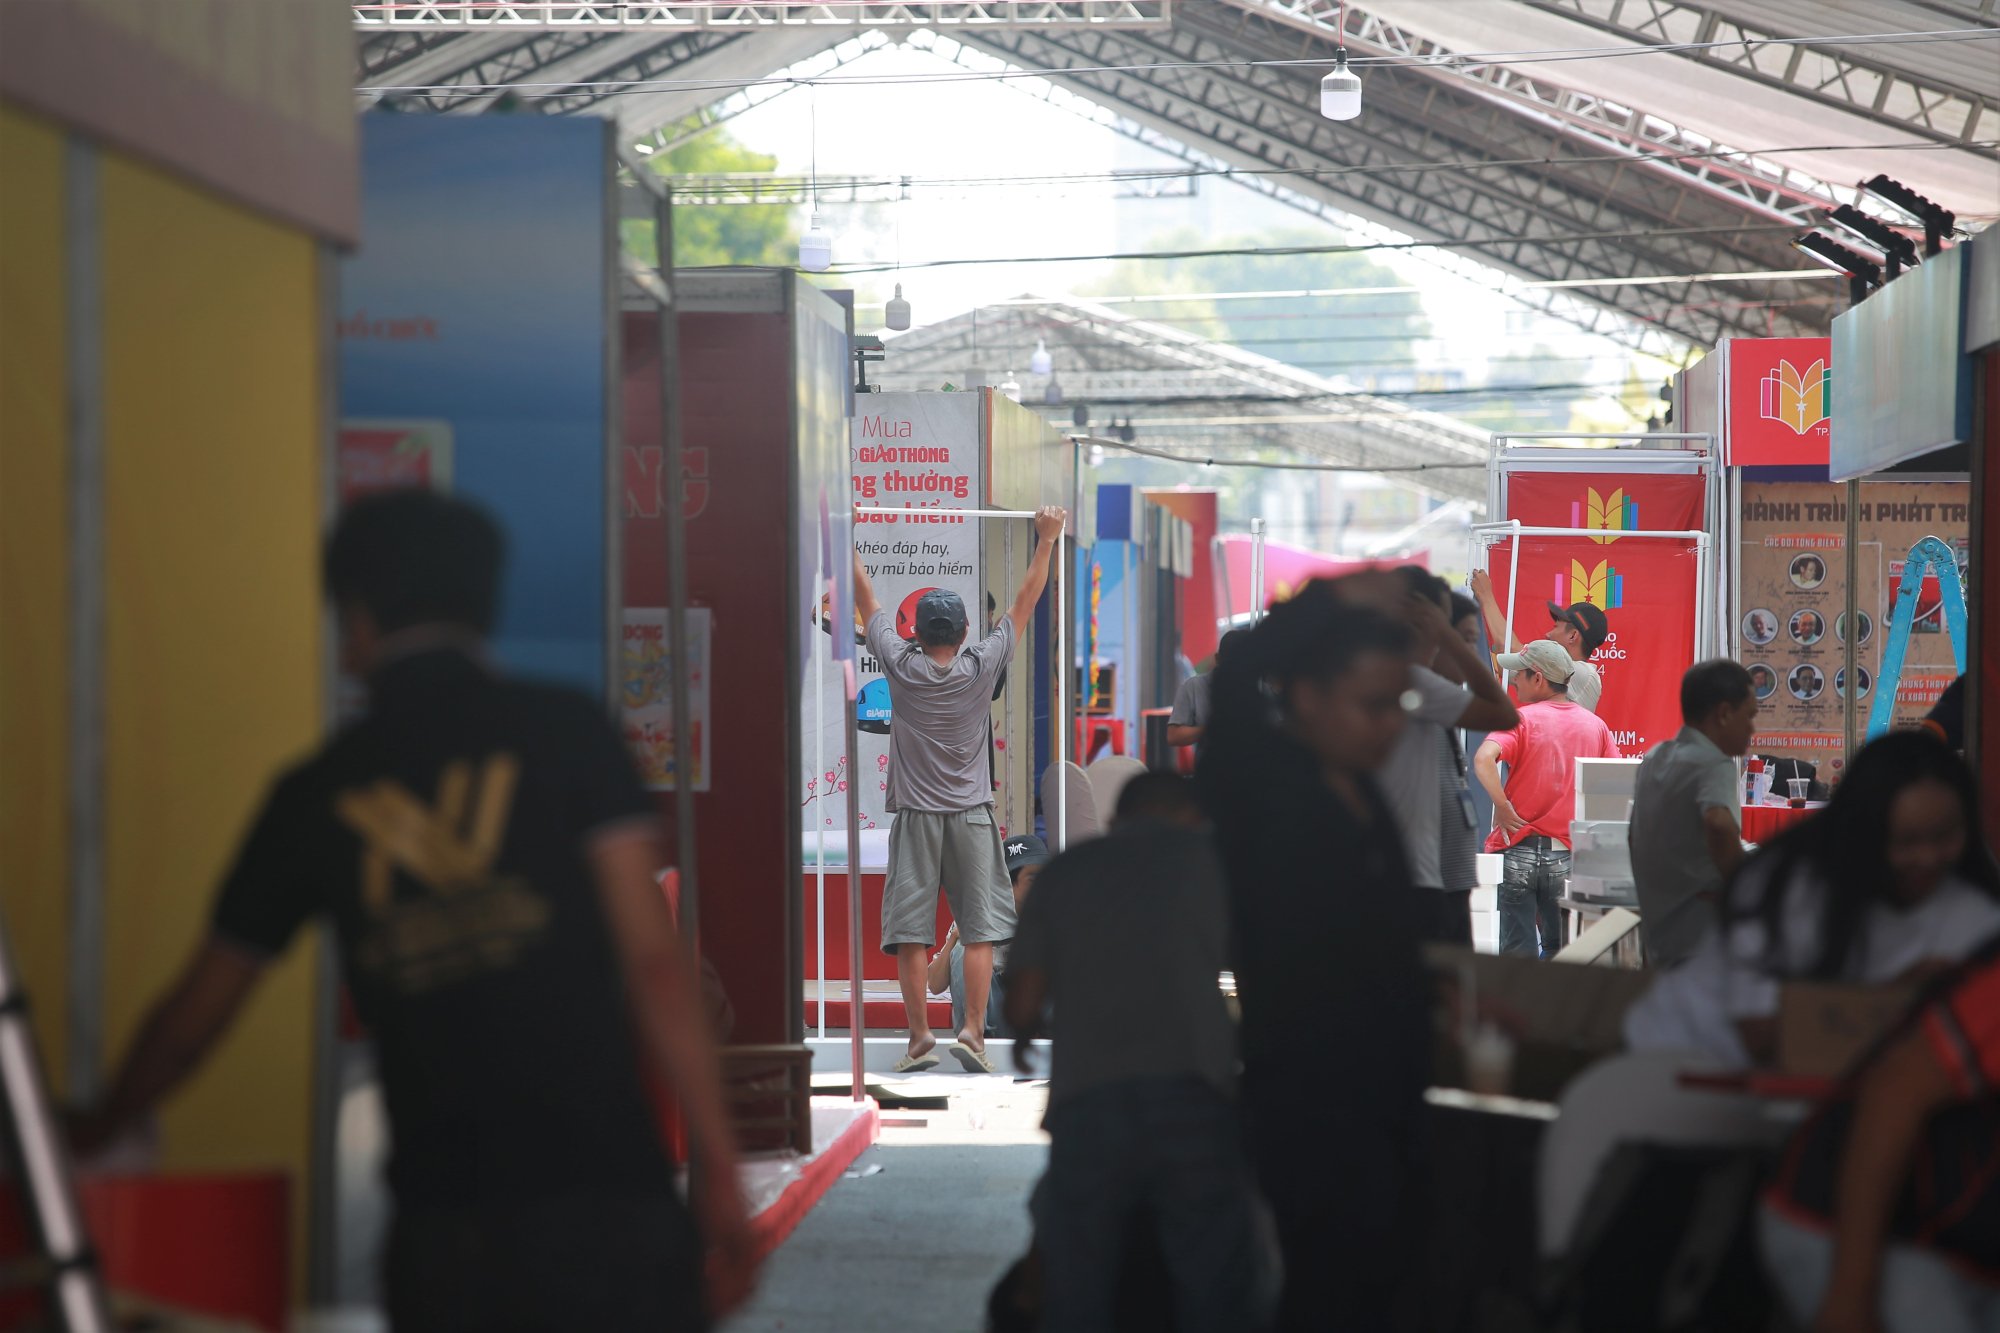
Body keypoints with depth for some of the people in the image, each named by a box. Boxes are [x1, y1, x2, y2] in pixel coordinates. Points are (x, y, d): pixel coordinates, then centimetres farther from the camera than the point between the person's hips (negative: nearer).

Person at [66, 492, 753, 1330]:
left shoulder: (318, 794, 12)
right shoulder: (564, 729, 3)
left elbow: (192, 1018, 23)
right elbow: (651, 960, -4)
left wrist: (95, 1131, 41)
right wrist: (717, 1162, 1)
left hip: (440, 1225, 3)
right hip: (601, 1191, -2)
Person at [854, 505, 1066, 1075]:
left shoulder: (901, 666, -6)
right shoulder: (981, 667, -5)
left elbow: (866, 599, 5)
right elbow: (1024, 602, 4)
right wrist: (1047, 540, 12)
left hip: (916, 816, 0)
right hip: (972, 815, 0)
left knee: (910, 933, 1)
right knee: (980, 929, 1)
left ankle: (920, 1038, -2)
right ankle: (972, 1032, -8)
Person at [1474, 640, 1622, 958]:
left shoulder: (1522, 719, -7)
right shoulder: (1595, 725, 6)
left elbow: (1484, 758, -25)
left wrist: (1502, 807, -17)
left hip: (1520, 851, -4)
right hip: (1570, 856, 4)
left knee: (1518, 951, 0)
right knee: (1560, 948, 16)